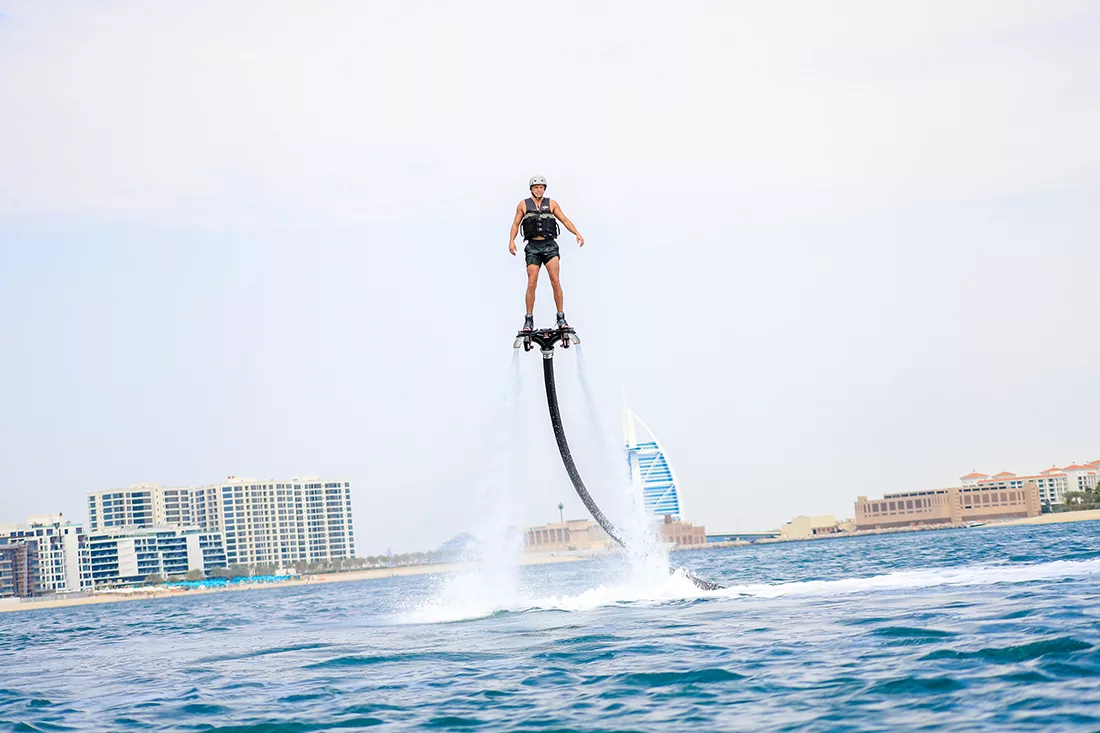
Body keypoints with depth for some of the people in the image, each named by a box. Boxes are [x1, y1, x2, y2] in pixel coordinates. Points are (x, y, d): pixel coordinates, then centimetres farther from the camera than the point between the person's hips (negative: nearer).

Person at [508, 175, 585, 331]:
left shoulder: (551, 204, 10)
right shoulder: (523, 204, 10)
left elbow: (565, 220, 8)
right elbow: (516, 224, 11)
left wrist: (577, 234, -5)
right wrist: (512, 241, -4)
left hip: (550, 246, 0)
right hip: (533, 247, 0)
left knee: (555, 281, -10)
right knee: (532, 284, -6)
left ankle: (561, 318, -7)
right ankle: (529, 320, 2)